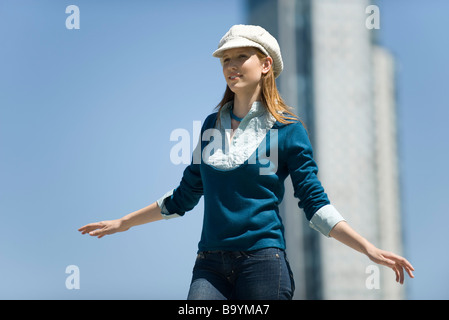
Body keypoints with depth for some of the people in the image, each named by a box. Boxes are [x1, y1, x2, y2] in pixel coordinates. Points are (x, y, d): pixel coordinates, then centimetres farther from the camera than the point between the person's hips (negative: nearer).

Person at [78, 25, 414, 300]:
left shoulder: (287, 130, 1)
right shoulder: (212, 125, 13)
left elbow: (315, 204, 0)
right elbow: (185, 196, 23)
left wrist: (369, 248, -11)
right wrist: (122, 223, 28)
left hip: (263, 261, -4)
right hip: (211, 264, 4)